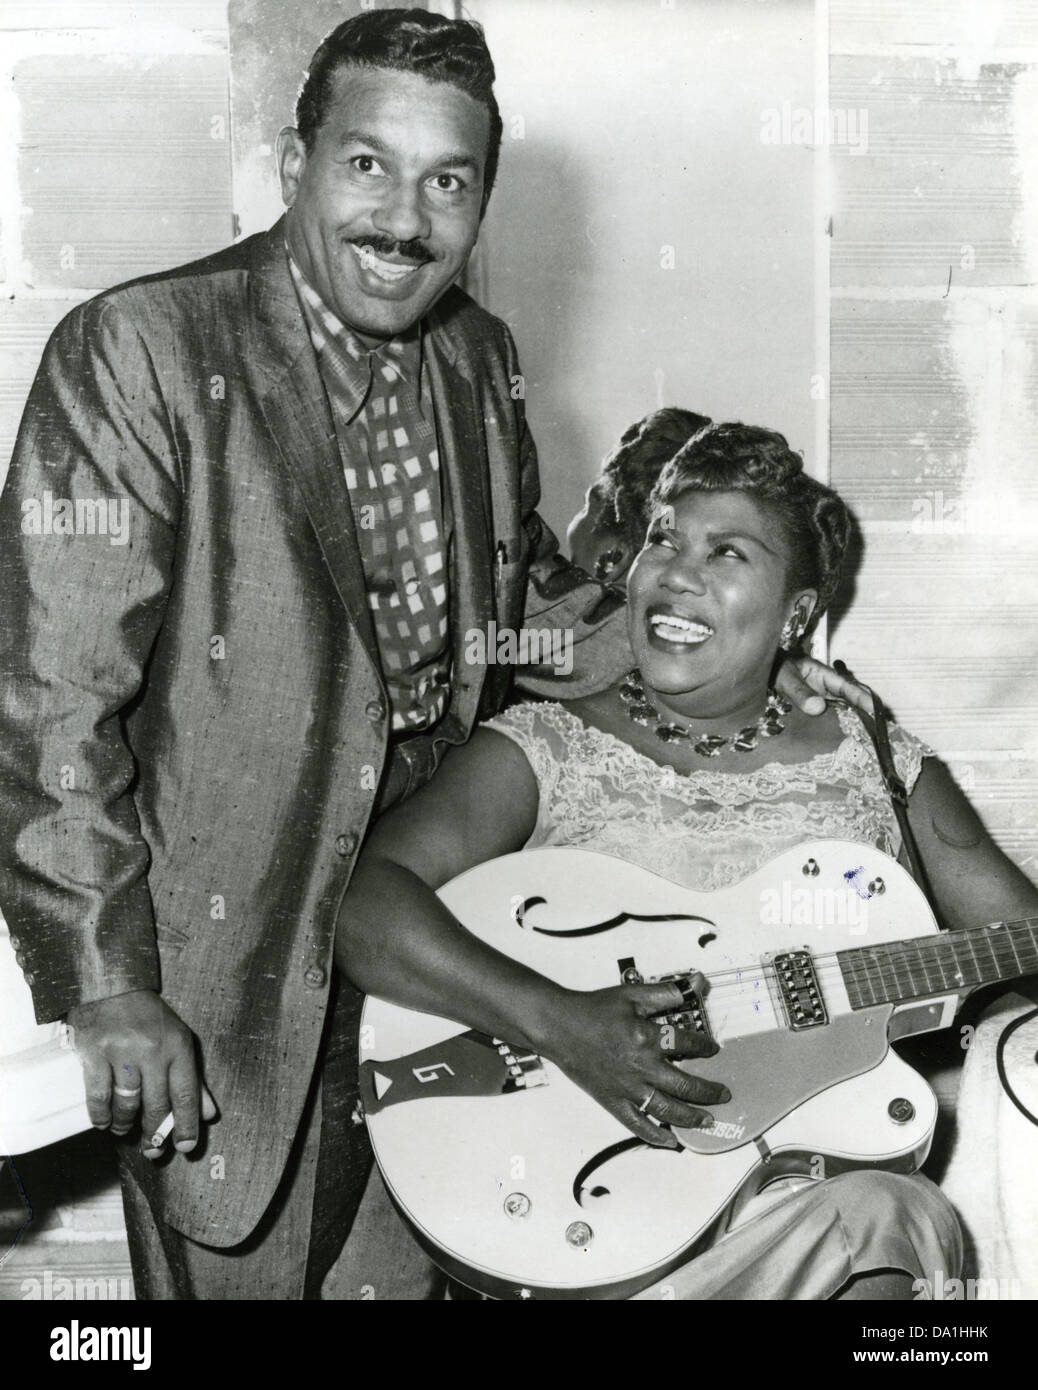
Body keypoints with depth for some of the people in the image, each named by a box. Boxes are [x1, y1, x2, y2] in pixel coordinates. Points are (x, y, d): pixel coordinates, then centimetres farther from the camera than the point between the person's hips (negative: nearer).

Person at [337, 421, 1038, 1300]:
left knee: (891, 1217, -29)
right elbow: (358, 900, -12)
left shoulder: (881, 771, 11)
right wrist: (554, 1020, -24)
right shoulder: (540, 755, 2)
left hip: (814, 1185, 4)